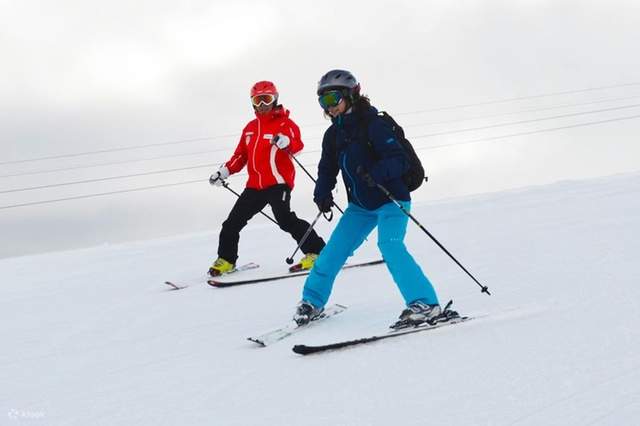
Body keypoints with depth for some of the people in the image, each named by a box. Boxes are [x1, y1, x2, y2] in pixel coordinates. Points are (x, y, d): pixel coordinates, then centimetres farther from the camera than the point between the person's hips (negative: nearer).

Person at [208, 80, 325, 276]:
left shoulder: (285, 123, -1)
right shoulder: (250, 127, 19)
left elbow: (297, 145, -17)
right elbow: (241, 155, 24)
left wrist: (286, 142, -39)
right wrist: (225, 171, 12)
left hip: (278, 183, -7)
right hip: (255, 185, 7)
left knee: (285, 220, -21)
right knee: (233, 221, 8)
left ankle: (315, 252, -13)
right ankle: (226, 259, 22)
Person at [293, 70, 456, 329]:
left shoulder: (372, 124, -18)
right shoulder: (333, 134, 4)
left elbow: (398, 160, -24)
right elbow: (327, 170, 11)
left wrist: (376, 174, -42)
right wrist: (322, 195, -7)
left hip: (391, 201, -7)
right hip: (360, 205, 7)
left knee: (389, 245, -26)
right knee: (334, 250, 7)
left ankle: (424, 304, -24)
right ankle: (312, 301, 25)